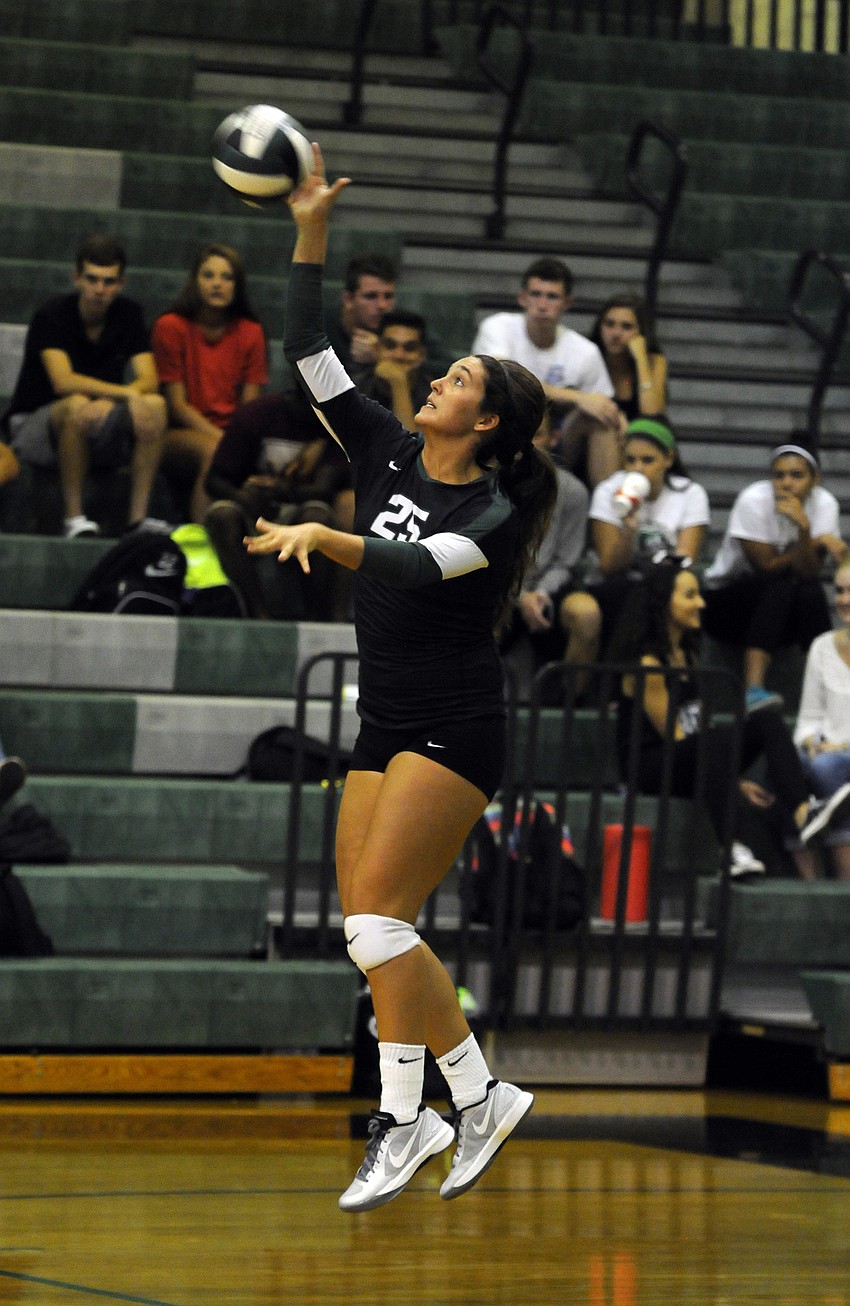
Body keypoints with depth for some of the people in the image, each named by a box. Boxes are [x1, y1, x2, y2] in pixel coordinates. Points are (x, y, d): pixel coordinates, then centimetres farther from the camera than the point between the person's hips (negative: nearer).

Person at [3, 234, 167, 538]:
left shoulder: (128, 314, 1)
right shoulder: (52, 316, -13)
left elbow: (149, 381, -9)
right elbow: (63, 382, -27)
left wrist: (109, 401, -30)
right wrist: (126, 394, -34)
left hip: (97, 437, 4)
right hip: (33, 427, -4)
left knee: (155, 405, -23)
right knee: (78, 405, -38)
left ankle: (138, 516, -25)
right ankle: (74, 517, -31)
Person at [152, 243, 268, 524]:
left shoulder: (250, 332, 8)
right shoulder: (170, 327, -2)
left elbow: (250, 405, 4)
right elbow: (178, 404, -6)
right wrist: (221, 437, -19)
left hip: (232, 431, 3)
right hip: (179, 434, -3)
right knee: (214, 451, -37)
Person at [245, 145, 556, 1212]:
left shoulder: (492, 511, -10)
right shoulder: (388, 455, 7)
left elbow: (420, 571, -29)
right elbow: (308, 355, 4)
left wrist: (323, 536, -40)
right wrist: (311, 234, -3)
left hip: (455, 732, -7)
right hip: (384, 725, 7)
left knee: (376, 911, -16)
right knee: (373, 929, 3)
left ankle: (404, 1117, -10)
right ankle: (478, 1096, 11)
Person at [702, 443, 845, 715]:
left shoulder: (824, 504, -11)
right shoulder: (754, 500, -20)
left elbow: (808, 572, -19)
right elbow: (767, 565, -19)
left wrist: (804, 528, -35)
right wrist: (819, 541, -18)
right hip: (727, 599, -3)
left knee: (810, 593, -29)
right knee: (781, 586, -33)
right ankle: (753, 690, -44)